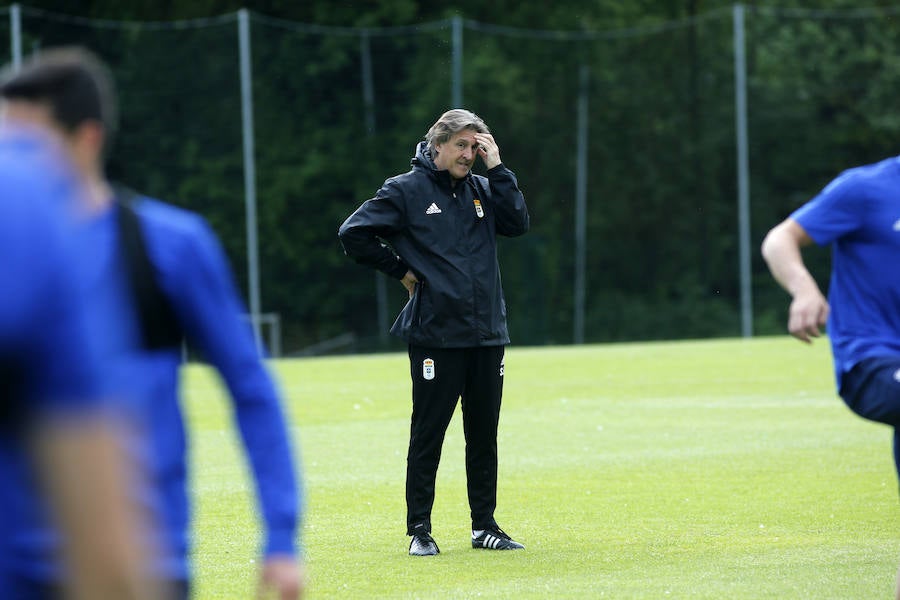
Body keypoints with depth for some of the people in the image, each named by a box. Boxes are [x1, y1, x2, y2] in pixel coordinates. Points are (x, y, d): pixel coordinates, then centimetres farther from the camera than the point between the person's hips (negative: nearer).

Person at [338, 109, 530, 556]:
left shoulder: (482, 189, 13)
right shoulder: (406, 190, -1)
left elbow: (517, 223, -2)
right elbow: (354, 233, -3)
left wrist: (497, 169, -4)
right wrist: (401, 271, -2)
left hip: (487, 334, 5)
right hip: (435, 332, -5)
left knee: (484, 434, 9)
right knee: (428, 434, -1)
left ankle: (485, 526, 17)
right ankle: (419, 530, 5)